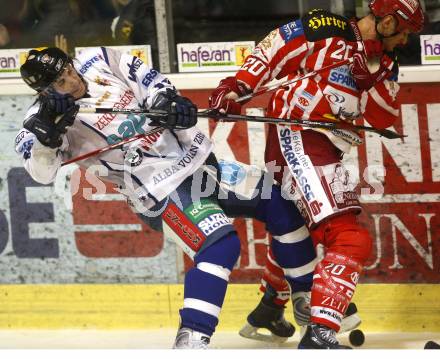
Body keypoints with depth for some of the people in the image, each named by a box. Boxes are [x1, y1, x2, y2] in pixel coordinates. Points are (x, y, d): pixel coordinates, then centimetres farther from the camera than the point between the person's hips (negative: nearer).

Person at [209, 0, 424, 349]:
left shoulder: (384, 63, 15)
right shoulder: (323, 29, -7)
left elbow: (383, 118, 4)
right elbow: (270, 53, -5)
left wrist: (374, 76, -10)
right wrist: (236, 87, -15)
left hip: (330, 155, 10)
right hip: (297, 139, -10)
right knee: (349, 238, -21)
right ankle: (320, 332, -27)